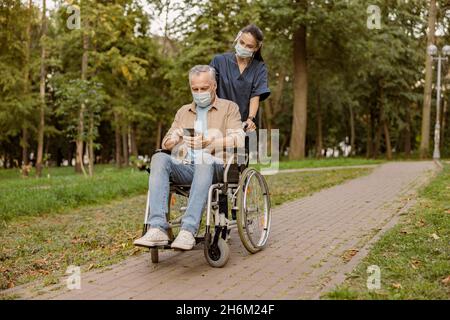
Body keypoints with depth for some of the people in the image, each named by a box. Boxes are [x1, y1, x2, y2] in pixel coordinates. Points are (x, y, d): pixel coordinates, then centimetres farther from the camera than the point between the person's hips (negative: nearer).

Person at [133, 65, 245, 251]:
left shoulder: (229, 108, 16)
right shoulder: (183, 112, 28)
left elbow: (238, 140, -1)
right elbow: (166, 143, 19)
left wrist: (211, 142, -19)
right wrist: (171, 140, -6)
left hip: (215, 167, -3)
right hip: (184, 168, 3)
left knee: (205, 160, -38)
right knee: (159, 158, -28)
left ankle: (188, 230, -46)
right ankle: (157, 229, -39)